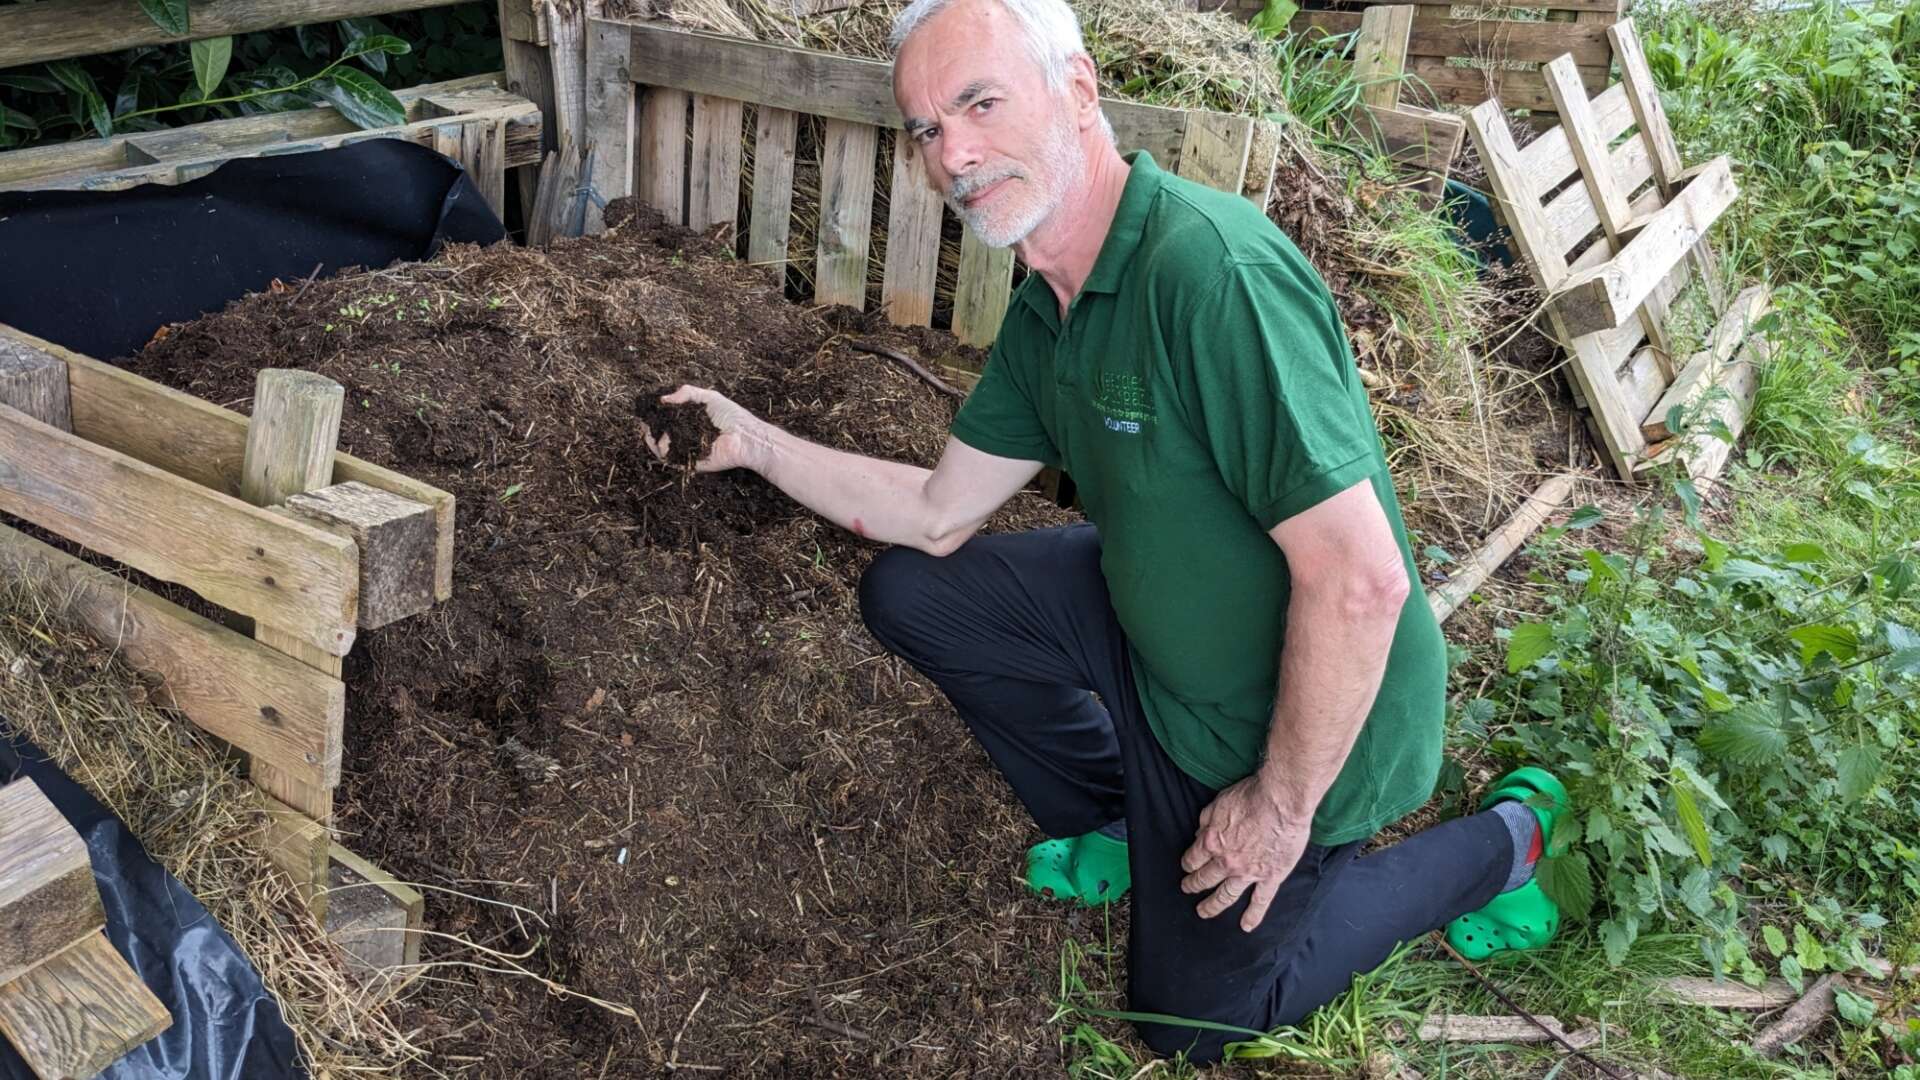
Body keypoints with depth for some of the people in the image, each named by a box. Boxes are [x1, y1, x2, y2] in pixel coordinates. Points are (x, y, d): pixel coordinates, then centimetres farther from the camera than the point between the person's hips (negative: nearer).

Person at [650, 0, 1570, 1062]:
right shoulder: (1046, 310, -3)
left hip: (1296, 718, -7)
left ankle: (1495, 845, 22)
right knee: (910, 587, 3)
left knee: (1191, 1017, 10)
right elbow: (939, 512, 6)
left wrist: (1283, 806, -21)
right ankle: (1122, 825, 21)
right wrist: (759, 443, 0)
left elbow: (1359, 579, -33)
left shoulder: (1211, 267, -33)